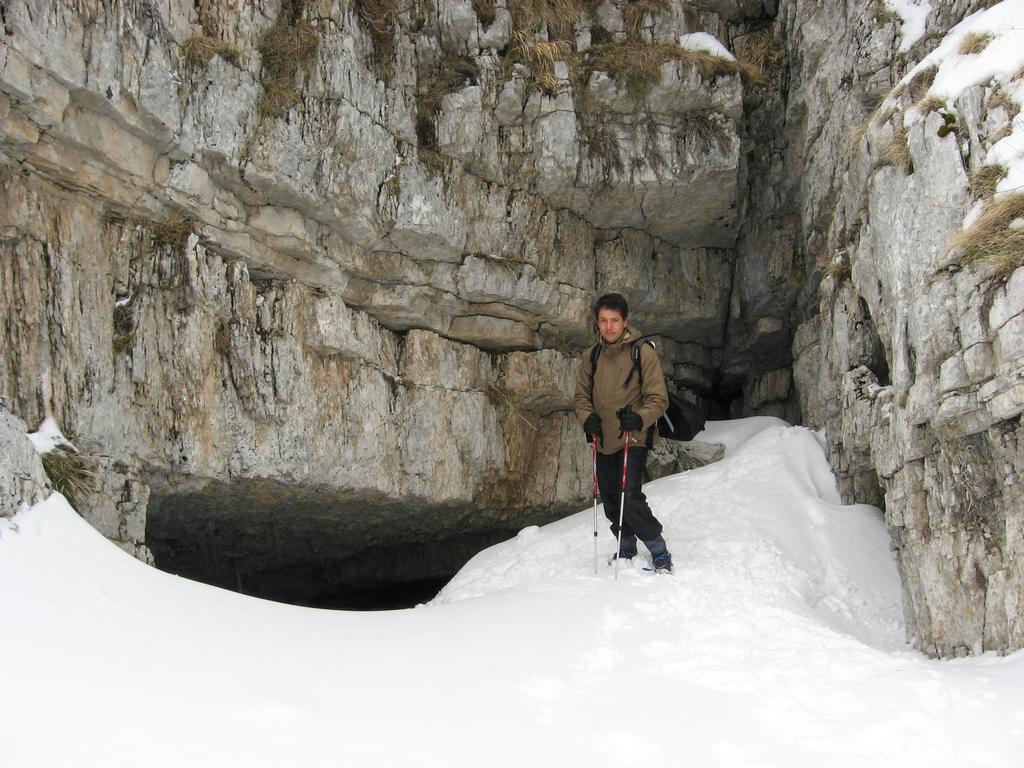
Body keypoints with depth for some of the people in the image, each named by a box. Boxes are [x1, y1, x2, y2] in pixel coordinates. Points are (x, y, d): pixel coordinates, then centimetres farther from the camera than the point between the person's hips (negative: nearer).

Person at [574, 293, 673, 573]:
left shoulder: (643, 352, -10)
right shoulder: (591, 356, 4)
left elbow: (658, 398, -10)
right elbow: (582, 395, 11)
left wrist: (639, 418, -29)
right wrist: (587, 418, -11)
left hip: (633, 440, -5)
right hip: (603, 440, 5)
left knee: (630, 499, -17)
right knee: (610, 501, 13)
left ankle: (659, 552, -2)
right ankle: (626, 549, 33)